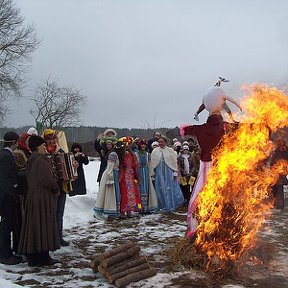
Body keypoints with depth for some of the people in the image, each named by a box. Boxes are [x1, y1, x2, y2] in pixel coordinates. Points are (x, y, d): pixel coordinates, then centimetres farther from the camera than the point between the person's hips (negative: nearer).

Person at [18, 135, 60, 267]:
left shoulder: (31, 160, 13)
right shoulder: (40, 160, -17)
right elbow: (47, 180, -22)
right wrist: (56, 189, -4)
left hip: (32, 197, 9)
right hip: (43, 198, -9)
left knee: (33, 225, 12)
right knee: (43, 225, -2)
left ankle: (32, 256, 20)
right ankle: (43, 257, 5)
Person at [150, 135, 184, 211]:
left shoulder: (170, 151, 1)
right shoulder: (155, 151, 5)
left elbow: (174, 162, 1)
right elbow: (152, 163, 6)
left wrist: (175, 173, -3)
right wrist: (152, 173, 2)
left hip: (169, 172, -2)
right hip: (159, 173, 2)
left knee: (170, 189, -1)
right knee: (160, 190, 3)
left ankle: (171, 206, 8)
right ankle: (163, 206, 12)